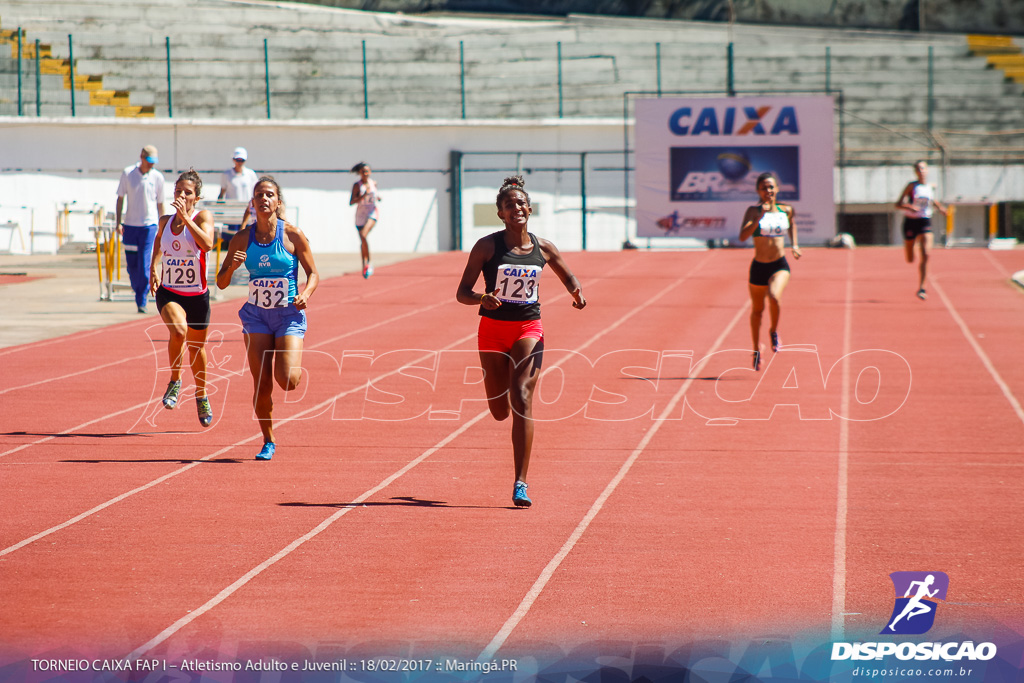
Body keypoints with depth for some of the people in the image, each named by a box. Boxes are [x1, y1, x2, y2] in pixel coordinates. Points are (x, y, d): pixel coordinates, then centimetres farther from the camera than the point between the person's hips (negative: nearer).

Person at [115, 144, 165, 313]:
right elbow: (120, 198, 6)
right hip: (130, 225, 2)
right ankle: (138, 292, 28)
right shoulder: (127, 173, 1)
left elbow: (160, 204, 8)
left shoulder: (157, 177, 1)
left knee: (145, 265, -10)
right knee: (131, 264, 6)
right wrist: (118, 222, -1)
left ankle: (142, 301, -7)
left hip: (149, 225, -1)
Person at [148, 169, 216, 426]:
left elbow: (207, 244, -31)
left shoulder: (202, 217, -9)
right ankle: (174, 382, -8)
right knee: (178, 330, -29)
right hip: (168, 292, 1)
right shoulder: (165, 221, 2)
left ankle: (201, 395, 39)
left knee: (196, 347, 14)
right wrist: (153, 268, 17)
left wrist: (185, 218, -33)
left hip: (197, 295, -1)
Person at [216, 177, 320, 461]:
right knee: (261, 384, -3)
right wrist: (232, 267, -19)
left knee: (288, 380, -17)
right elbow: (221, 283, 2)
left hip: (289, 314, -2)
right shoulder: (242, 238, -1)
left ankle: (293, 366, 22)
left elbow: (313, 273, 0)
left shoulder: (293, 235, -8)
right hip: (257, 315, 2)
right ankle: (268, 442, 16)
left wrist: (305, 294, -20)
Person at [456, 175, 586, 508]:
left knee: (521, 399, -17)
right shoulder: (487, 246, -7)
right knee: (500, 411, 9)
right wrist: (481, 298, -29)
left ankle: (521, 484, -18)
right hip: (493, 328, 0)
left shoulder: (543, 248, 0)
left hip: (529, 328, 0)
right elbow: (462, 293, -7)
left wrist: (576, 291, -5)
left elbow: (567, 275, 19)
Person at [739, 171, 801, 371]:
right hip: (759, 267, 0)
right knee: (757, 310, 14)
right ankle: (756, 350, 37)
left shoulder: (786, 210, 4)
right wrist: (759, 217, -31)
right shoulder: (753, 211, -6)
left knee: (774, 297, -30)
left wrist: (794, 244, 17)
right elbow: (743, 236, -22)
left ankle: (774, 331, -2)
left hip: (780, 266, 0)